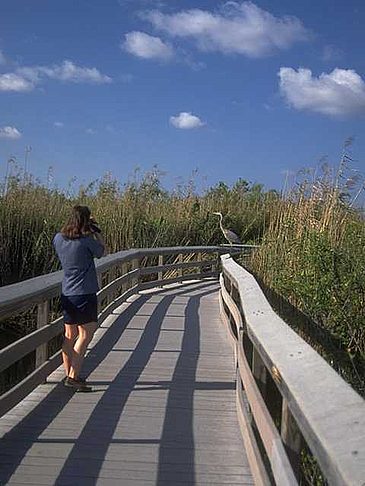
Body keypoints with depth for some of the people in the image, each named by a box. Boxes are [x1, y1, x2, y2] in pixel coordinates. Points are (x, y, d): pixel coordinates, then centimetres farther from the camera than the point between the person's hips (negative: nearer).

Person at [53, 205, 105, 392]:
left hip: (67, 294, 7)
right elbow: (101, 252, 4)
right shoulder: (87, 240, -14)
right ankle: (73, 377, -5)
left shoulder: (58, 239, 3)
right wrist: (96, 231, 12)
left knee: (70, 335, 14)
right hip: (84, 293, -7)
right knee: (85, 334, -2)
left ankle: (69, 374, 22)